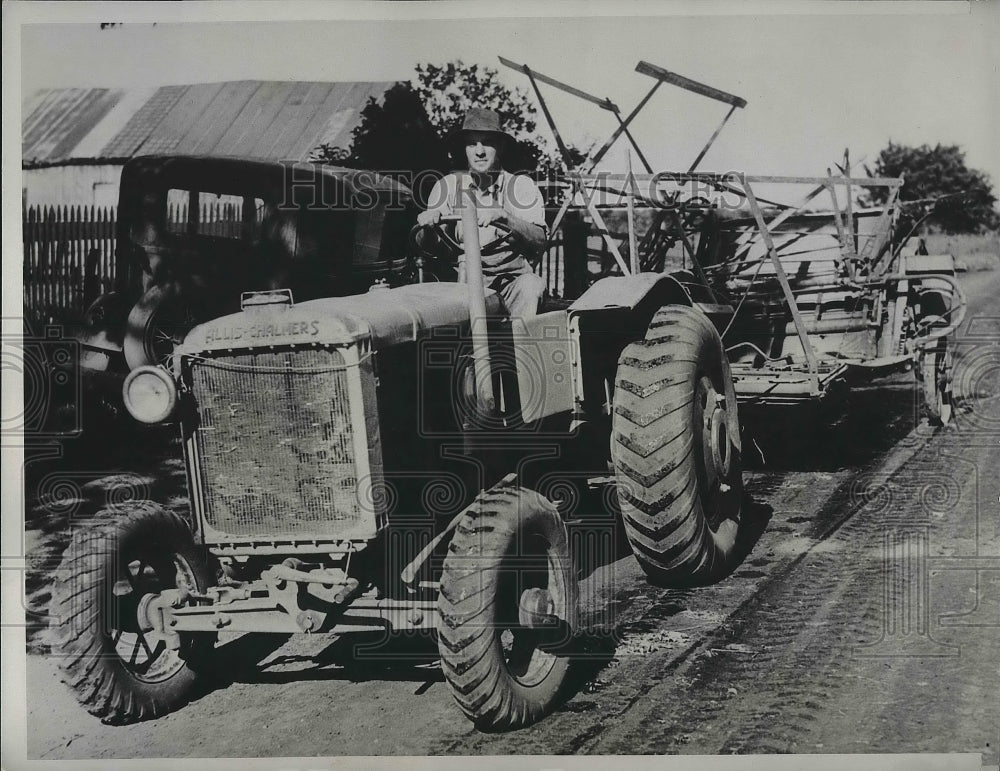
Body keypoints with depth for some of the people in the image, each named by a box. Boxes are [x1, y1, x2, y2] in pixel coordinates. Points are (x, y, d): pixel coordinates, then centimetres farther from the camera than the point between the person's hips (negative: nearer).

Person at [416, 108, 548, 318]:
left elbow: (540, 241, -8)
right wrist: (426, 224, -16)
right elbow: (424, 247, 8)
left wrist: (504, 217, -24)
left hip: (512, 280, -1)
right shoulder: (448, 185, 11)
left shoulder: (520, 185, 7)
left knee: (530, 285, -33)